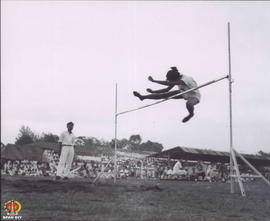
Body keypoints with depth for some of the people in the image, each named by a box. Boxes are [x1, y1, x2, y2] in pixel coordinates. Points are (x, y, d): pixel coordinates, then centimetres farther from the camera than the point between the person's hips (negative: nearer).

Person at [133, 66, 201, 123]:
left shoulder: (185, 80, -39)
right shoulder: (177, 78, -14)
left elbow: (169, 84, -48)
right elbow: (168, 89, -4)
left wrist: (153, 80, -45)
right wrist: (153, 91, -9)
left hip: (195, 97, -8)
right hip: (185, 93, 8)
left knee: (188, 104, -43)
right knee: (165, 95, -2)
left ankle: (191, 114, -7)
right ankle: (143, 97, 8)